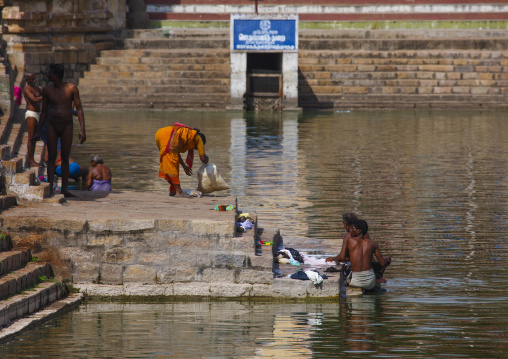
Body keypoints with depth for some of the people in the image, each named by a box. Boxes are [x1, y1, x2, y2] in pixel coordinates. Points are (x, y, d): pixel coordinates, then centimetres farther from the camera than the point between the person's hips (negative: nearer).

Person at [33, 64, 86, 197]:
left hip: (67, 126, -1)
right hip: (52, 126, 1)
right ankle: (50, 189, -4)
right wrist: (38, 131, 7)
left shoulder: (71, 88, -3)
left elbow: (79, 109, 0)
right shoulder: (47, 90, 3)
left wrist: (82, 130, -7)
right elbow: (44, 112, 11)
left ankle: (64, 189, 7)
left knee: (65, 158, 3)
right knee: (51, 157, -3)